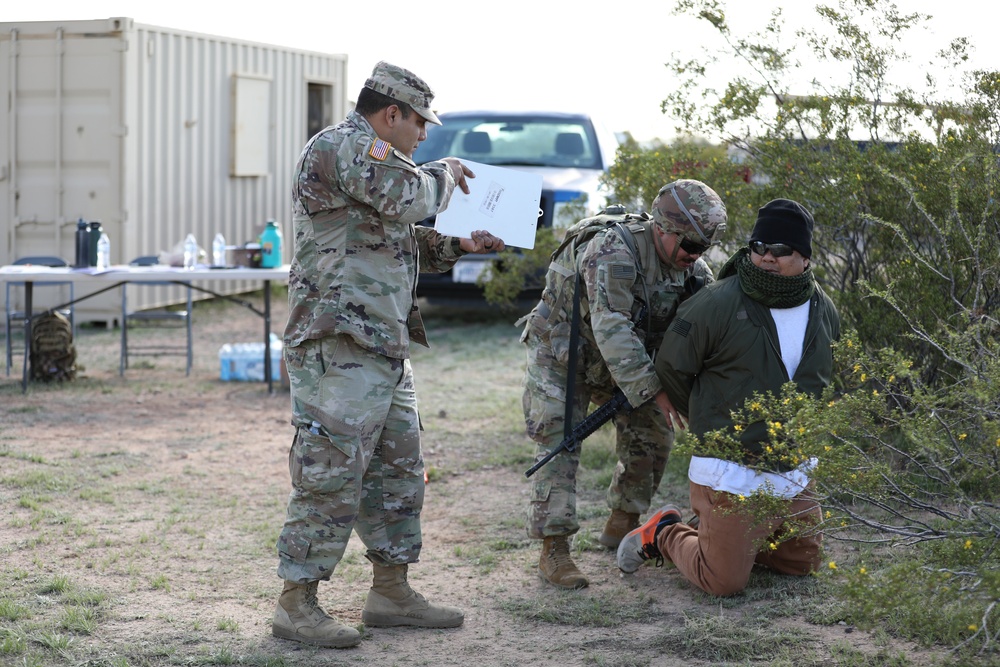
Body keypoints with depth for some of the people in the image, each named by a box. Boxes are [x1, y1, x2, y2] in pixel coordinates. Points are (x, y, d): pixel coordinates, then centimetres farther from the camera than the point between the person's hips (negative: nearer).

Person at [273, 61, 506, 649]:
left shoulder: (365, 155, 25)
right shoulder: (344, 146, -10)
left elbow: (400, 242, 30)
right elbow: (411, 198, -21)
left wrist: (459, 246, 17)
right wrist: (445, 173, -1)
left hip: (384, 347, 11)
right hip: (342, 344, -11)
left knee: (399, 468, 14)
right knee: (331, 473, -9)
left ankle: (391, 593, 22)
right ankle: (297, 605, -3)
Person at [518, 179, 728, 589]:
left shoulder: (691, 268, -9)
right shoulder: (613, 252, -33)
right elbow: (612, 329, -39)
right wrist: (651, 390, -43)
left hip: (618, 359, 7)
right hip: (561, 357, -7)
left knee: (651, 433, 5)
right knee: (560, 446, -14)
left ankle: (622, 525, 22)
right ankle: (553, 551, -14)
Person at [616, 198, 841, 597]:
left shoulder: (824, 312, 3)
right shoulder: (717, 305, -17)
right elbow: (671, 368, -5)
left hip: (794, 474, 6)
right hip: (732, 476, -6)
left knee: (803, 564, 16)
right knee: (724, 582, -5)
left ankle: (721, 535, 33)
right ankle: (664, 535, 21)